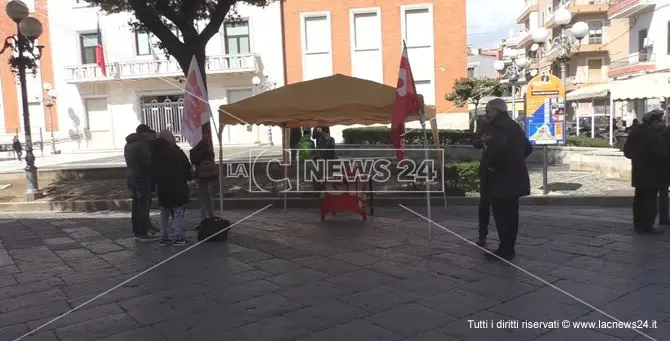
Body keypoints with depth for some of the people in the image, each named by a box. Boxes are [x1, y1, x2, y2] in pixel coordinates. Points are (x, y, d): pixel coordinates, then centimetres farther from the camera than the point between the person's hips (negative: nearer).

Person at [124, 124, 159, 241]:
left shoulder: (128, 144, 15)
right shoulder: (141, 145, -17)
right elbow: (148, 161, -22)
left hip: (133, 179, 10)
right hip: (142, 180, -10)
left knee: (136, 206, 14)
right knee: (144, 206, -5)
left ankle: (137, 232, 20)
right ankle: (143, 233, -3)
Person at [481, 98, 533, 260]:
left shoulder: (498, 125, -13)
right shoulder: (513, 125, 17)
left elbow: (498, 146, -32)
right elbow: (528, 147, 22)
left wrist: (491, 164, -18)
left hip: (503, 178, -10)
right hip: (515, 177, 10)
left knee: (501, 215, -5)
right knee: (510, 214, 14)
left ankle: (505, 250, -2)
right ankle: (509, 248, 21)